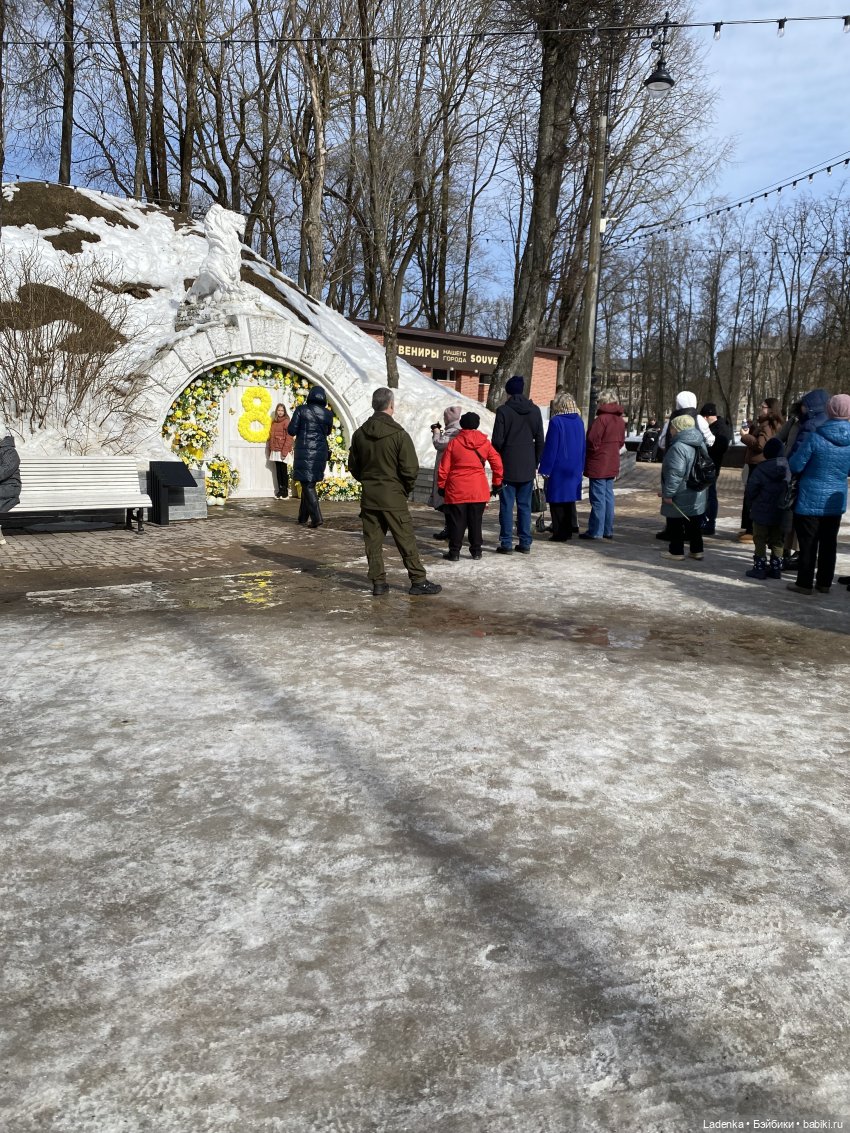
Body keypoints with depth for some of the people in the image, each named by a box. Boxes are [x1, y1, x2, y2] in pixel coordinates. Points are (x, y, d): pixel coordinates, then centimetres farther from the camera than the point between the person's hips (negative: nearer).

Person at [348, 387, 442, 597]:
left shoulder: (360, 433, 4)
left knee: (373, 541, 8)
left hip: (369, 497, 5)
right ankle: (418, 581, 7)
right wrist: (406, 489, 4)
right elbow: (410, 468, -13)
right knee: (406, 541, 2)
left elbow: (353, 466, 11)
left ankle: (378, 582, 10)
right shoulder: (398, 434, -12)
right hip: (393, 497, -4)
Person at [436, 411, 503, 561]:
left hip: (456, 489, -2)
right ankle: (476, 551, 15)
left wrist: (441, 485, 8)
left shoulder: (454, 443, -3)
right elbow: (497, 463, 4)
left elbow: (444, 467, -2)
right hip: (478, 490, 2)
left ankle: (454, 552, 5)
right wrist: (497, 482, 16)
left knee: (456, 522, 4)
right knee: (475, 521, 11)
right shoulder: (485, 443, 2)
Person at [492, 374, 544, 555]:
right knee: (525, 506, 9)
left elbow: (497, 440, -10)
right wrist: (535, 463, 14)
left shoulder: (503, 410, -9)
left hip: (508, 466, -4)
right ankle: (525, 543, 11)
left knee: (506, 505, 1)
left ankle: (506, 543, 2)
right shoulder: (534, 410, 5)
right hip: (528, 468, 4)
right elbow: (540, 441, 6)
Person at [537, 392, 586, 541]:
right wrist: (580, 467, 19)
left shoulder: (556, 422, -14)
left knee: (557, 501, 0)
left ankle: (560, 533, 0)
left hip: (558, 468, -7)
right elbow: (583, 446, 12)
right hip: (575, 468, 7)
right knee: (570, 499, 15)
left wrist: (545, 468, -10)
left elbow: (550, 447, -14)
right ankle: (569, 530, 20)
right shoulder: (579, 422, 7)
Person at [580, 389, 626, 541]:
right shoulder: (620, 420, 11)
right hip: (612, 465, 8)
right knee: (608, 497, 13)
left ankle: (595, 531, -2)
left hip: (598, 465, -8)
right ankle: (608, 530, 17)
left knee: (598, 498, -5)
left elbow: (592, 441, -17)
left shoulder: (601, 419, -17)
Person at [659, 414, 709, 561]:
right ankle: (696, 550, 21)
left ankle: (676, 551, 11)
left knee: (676, 524, 4)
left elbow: (675, 474, -26)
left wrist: (668, 493, -20)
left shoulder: (678, 447, -22)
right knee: (695, 523, 15)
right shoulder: (700, 444, 8)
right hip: (698, 495, 8)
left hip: (681, 496, -8)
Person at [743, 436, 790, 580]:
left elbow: (750, 491, -11)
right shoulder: (789, 469, -6)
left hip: (762, 513, -3)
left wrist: (752, 505, 5)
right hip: (781, 514, 4)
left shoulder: (760, 469, -14)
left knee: (760, 541, 7)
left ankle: (759, 568, 6)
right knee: (777, 542, 14)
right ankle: (776, 569, 16)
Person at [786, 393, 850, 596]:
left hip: (811, 498, -4)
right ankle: (824, 583, 21)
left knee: (808, 542, 4)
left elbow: (795, 466, -11)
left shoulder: (814, 437, -17)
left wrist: (799, 447, 6)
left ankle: (804, 583, 9)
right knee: (829, 542, 13)